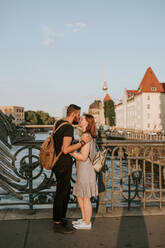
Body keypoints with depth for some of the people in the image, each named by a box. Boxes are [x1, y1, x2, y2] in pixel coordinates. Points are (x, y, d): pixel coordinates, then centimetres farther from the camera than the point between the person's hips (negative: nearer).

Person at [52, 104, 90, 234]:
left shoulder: (59, 123, 10)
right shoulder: (69, 128, -20)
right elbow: (65, 150, -27)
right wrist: (82, 142, -21)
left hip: (57, 161, 10)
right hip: (64, 164, -10)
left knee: (66, 190, 19)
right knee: (61, 193, 1)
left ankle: (62, 218, 30)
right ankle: (58, 224, 14)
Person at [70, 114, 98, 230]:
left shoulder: (86, 136, -19)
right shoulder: (88, 136, 11)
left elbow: (83, 157, -22)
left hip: (85, 169, -10)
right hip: (83, 169, 10)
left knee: (85, 198, 4)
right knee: (79, 196, 20)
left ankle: (87, 223, 19)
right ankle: (84, 219, 34)